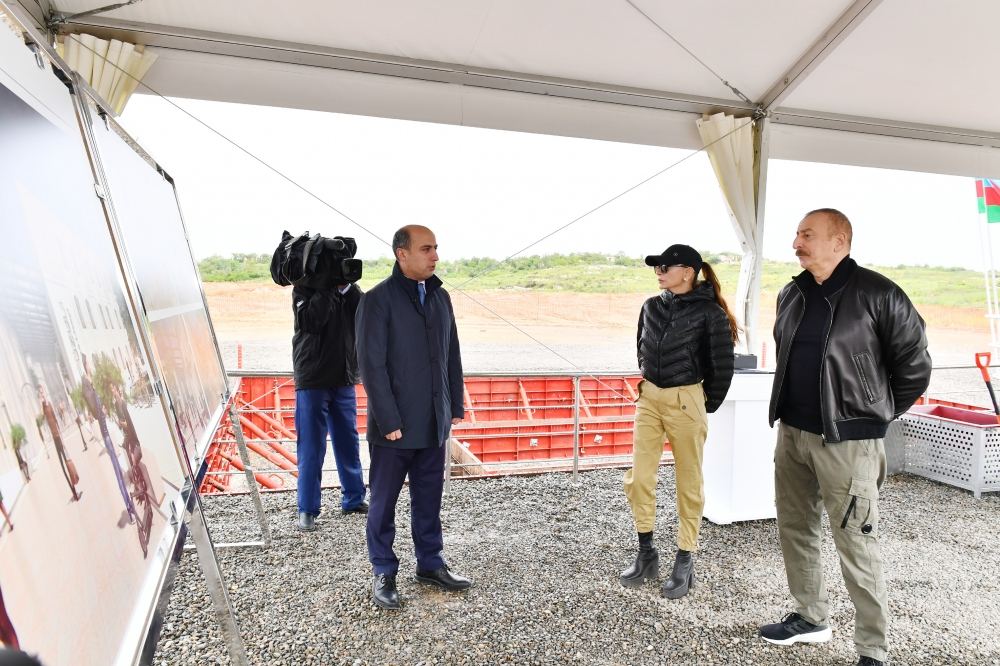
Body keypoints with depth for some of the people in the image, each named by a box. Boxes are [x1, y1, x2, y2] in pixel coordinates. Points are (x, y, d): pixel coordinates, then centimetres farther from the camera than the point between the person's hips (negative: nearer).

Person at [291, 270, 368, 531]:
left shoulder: (348, 288, 8)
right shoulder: (305, 287, -3)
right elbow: (309, 322, -21)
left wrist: (347, 288, -14)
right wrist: (329, 289, -19)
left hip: (344, 379, 4)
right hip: (312, 381, -4)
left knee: (348, 442, 13)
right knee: (311, 448, 2)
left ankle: (353, 499, 25)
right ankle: (307, 509, 12)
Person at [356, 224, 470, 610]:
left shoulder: (440, 297, 9)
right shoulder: (378, 300, -11)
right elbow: (372, 365, -14)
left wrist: (456, 406, 10)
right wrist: (388, 420, -15)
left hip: (434, 423, 6)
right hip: (394, 426, -5)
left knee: (429, 498, 17)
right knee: (384, 501, 10)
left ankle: (430, 563, 33)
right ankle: (383, 572, 26)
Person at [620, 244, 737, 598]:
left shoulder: (710, 313, -10)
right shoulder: (652, 306, 5)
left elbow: (721, 366, -4)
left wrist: (706, 406, 4)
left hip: (686, 402, -5)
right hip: (649, 398, 6)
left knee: (689, 483, 8)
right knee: (638, 479, 6)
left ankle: (685, 562, 22)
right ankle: (646, 553, 23)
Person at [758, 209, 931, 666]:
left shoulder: (877, 294, -11)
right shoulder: (791, 295, 9)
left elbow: (915, 366, -4)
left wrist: (875, 413, 2)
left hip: (847, 441, -7)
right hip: (792, 433, 7)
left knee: (856, 546, 2)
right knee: (795, 529, 16)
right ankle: (811, 618, 35)